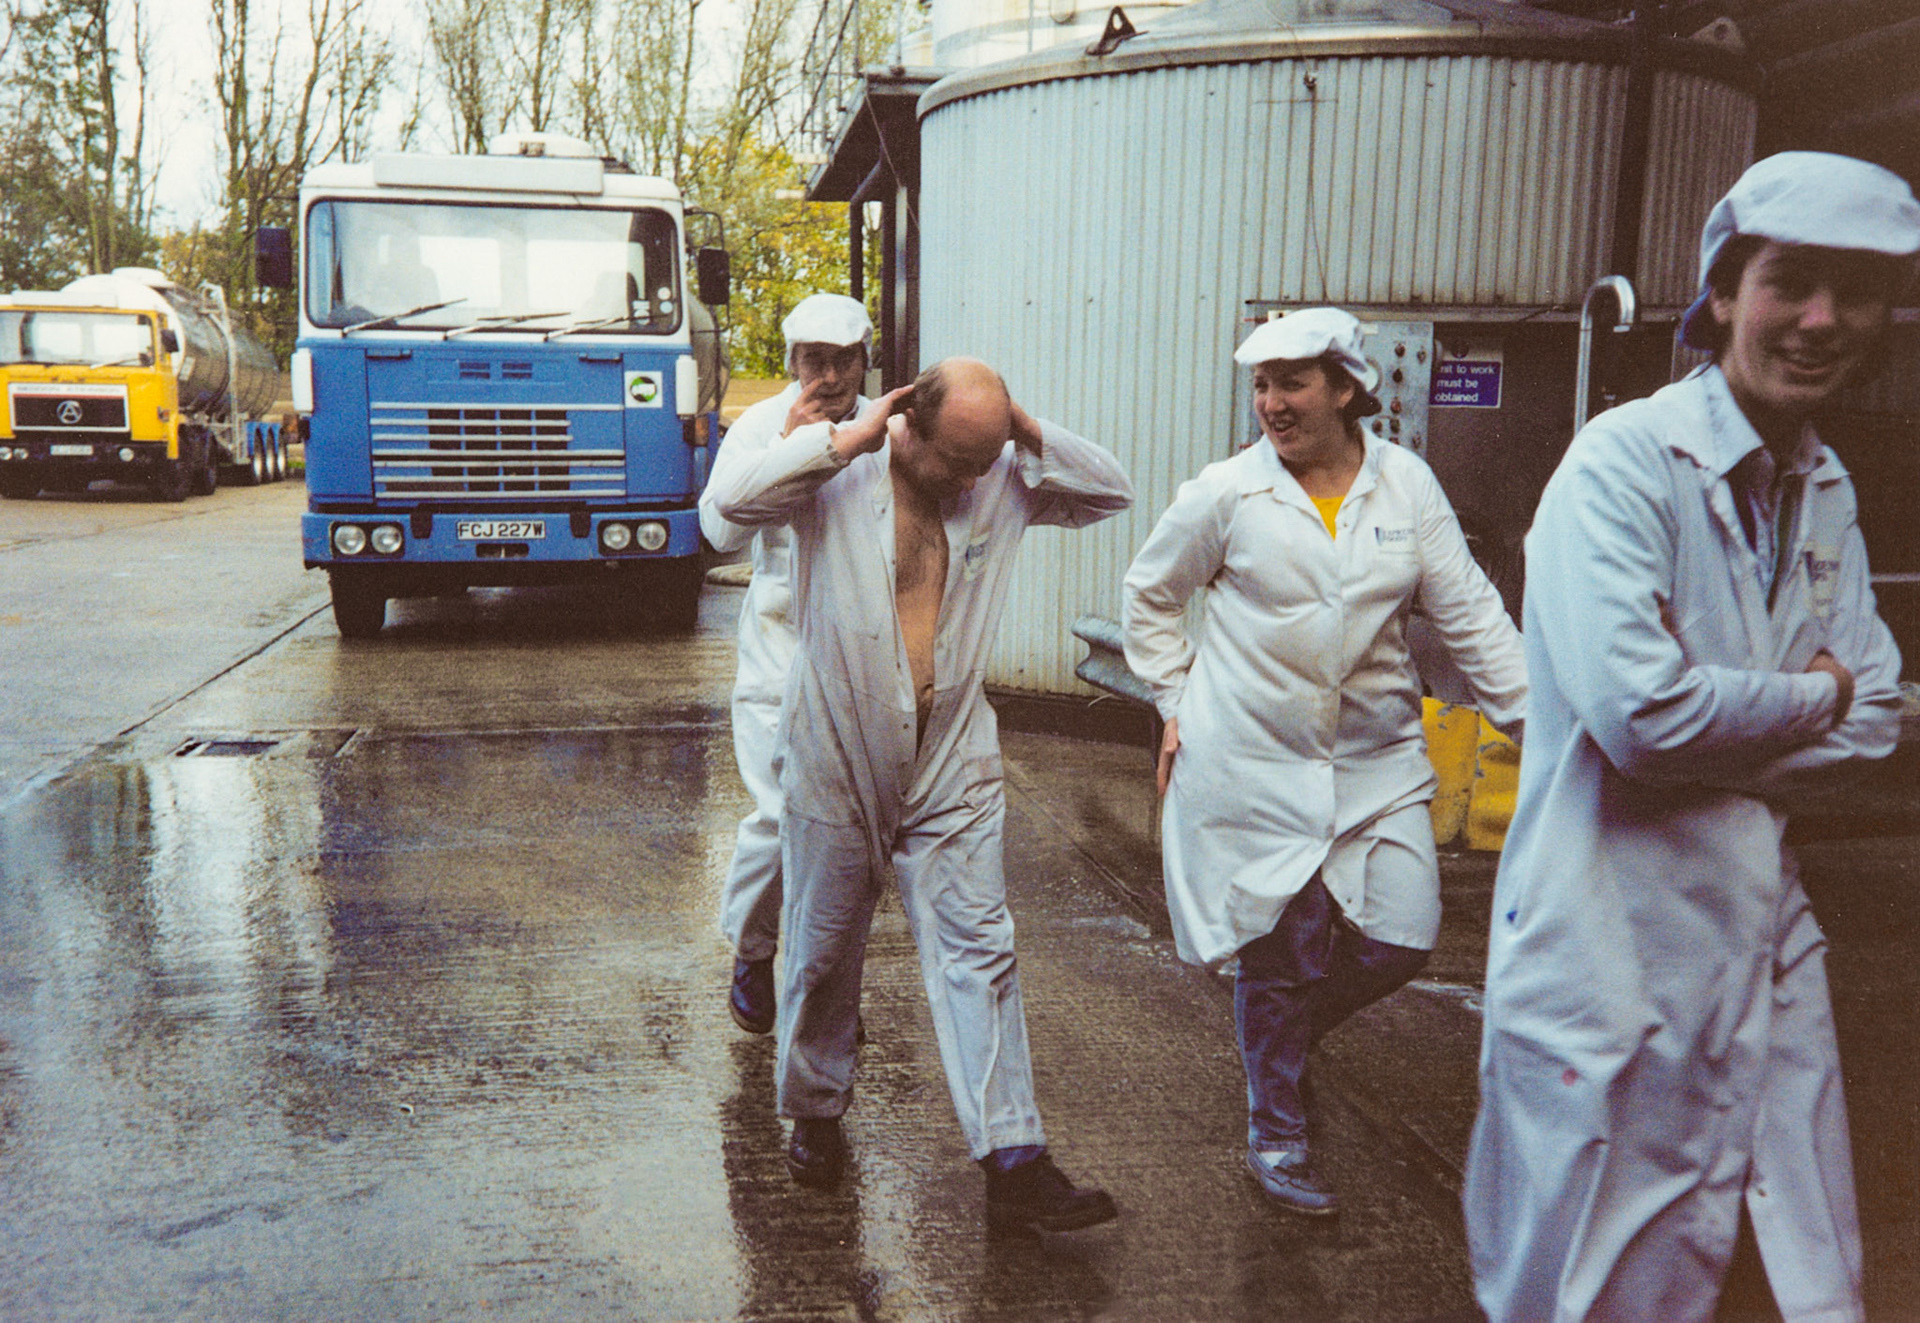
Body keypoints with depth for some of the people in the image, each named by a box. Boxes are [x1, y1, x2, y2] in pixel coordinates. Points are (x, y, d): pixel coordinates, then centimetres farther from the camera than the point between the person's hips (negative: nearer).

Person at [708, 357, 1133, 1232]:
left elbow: (1112, 492, 7)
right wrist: (850, 437, -21)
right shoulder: (837, 476, -8)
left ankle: (1014, 1165, -1)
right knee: (824, 953, 12)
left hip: (953, 764, 2)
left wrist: (1032, 436, -7)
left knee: (979, 952, -3)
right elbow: (733, 501, -23)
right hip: (836, 759, -2)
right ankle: (815, 1115, 36)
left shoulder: (1005, 483, 2)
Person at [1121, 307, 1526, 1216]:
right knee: (1278, 950, 4)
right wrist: (1176, 702, 2)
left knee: (1403, 938, -1)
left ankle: (1287, 1029, 31)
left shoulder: (1408, 484, 1)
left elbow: (1469, 613, 2)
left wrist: (1534, 715, -5)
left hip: (1377, 757, 3)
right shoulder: (1226, 493, -6)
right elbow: (1149, 594, 7)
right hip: (1255, 762, -3)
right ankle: (1275, 1135, 25)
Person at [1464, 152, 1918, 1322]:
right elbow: (1640, 710, -23)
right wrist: (1813, 696, -6)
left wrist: (1721, 741, -11)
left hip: (1764, 937, 7)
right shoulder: (1627, 462, -13)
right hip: (1613, 949, -7)